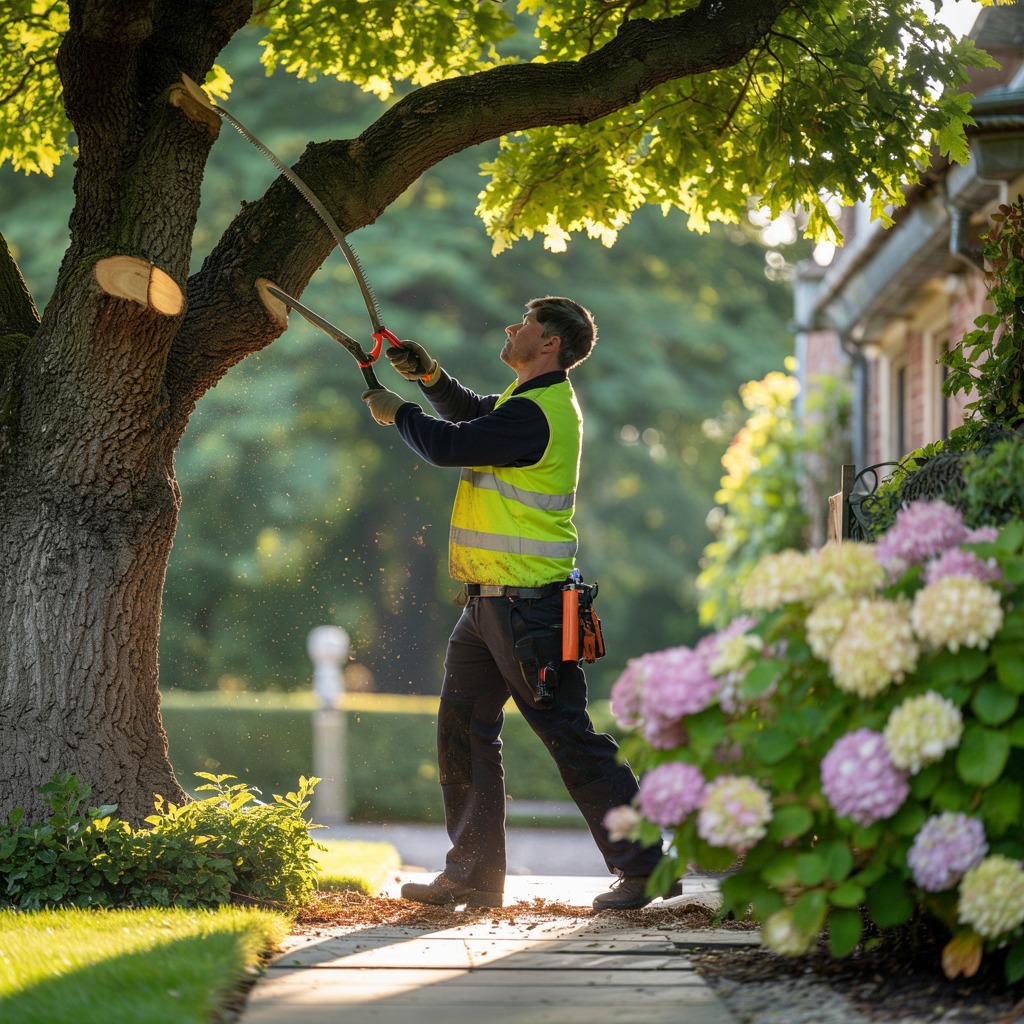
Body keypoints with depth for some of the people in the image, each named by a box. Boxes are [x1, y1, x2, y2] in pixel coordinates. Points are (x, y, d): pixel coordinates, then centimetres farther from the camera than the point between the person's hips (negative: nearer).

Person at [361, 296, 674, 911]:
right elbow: (471, 413, 32)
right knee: (464, 732, 11)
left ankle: (644, 867, 0)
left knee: (569, 736, -7)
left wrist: (398, 413, 3)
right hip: (488, 604, 11)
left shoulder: (534, 415, -19)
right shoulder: (535, 400, 14)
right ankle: (473, 875, 15)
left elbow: (451, 446, -16)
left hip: (527, 605, -11)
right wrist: (431, 376, 14)